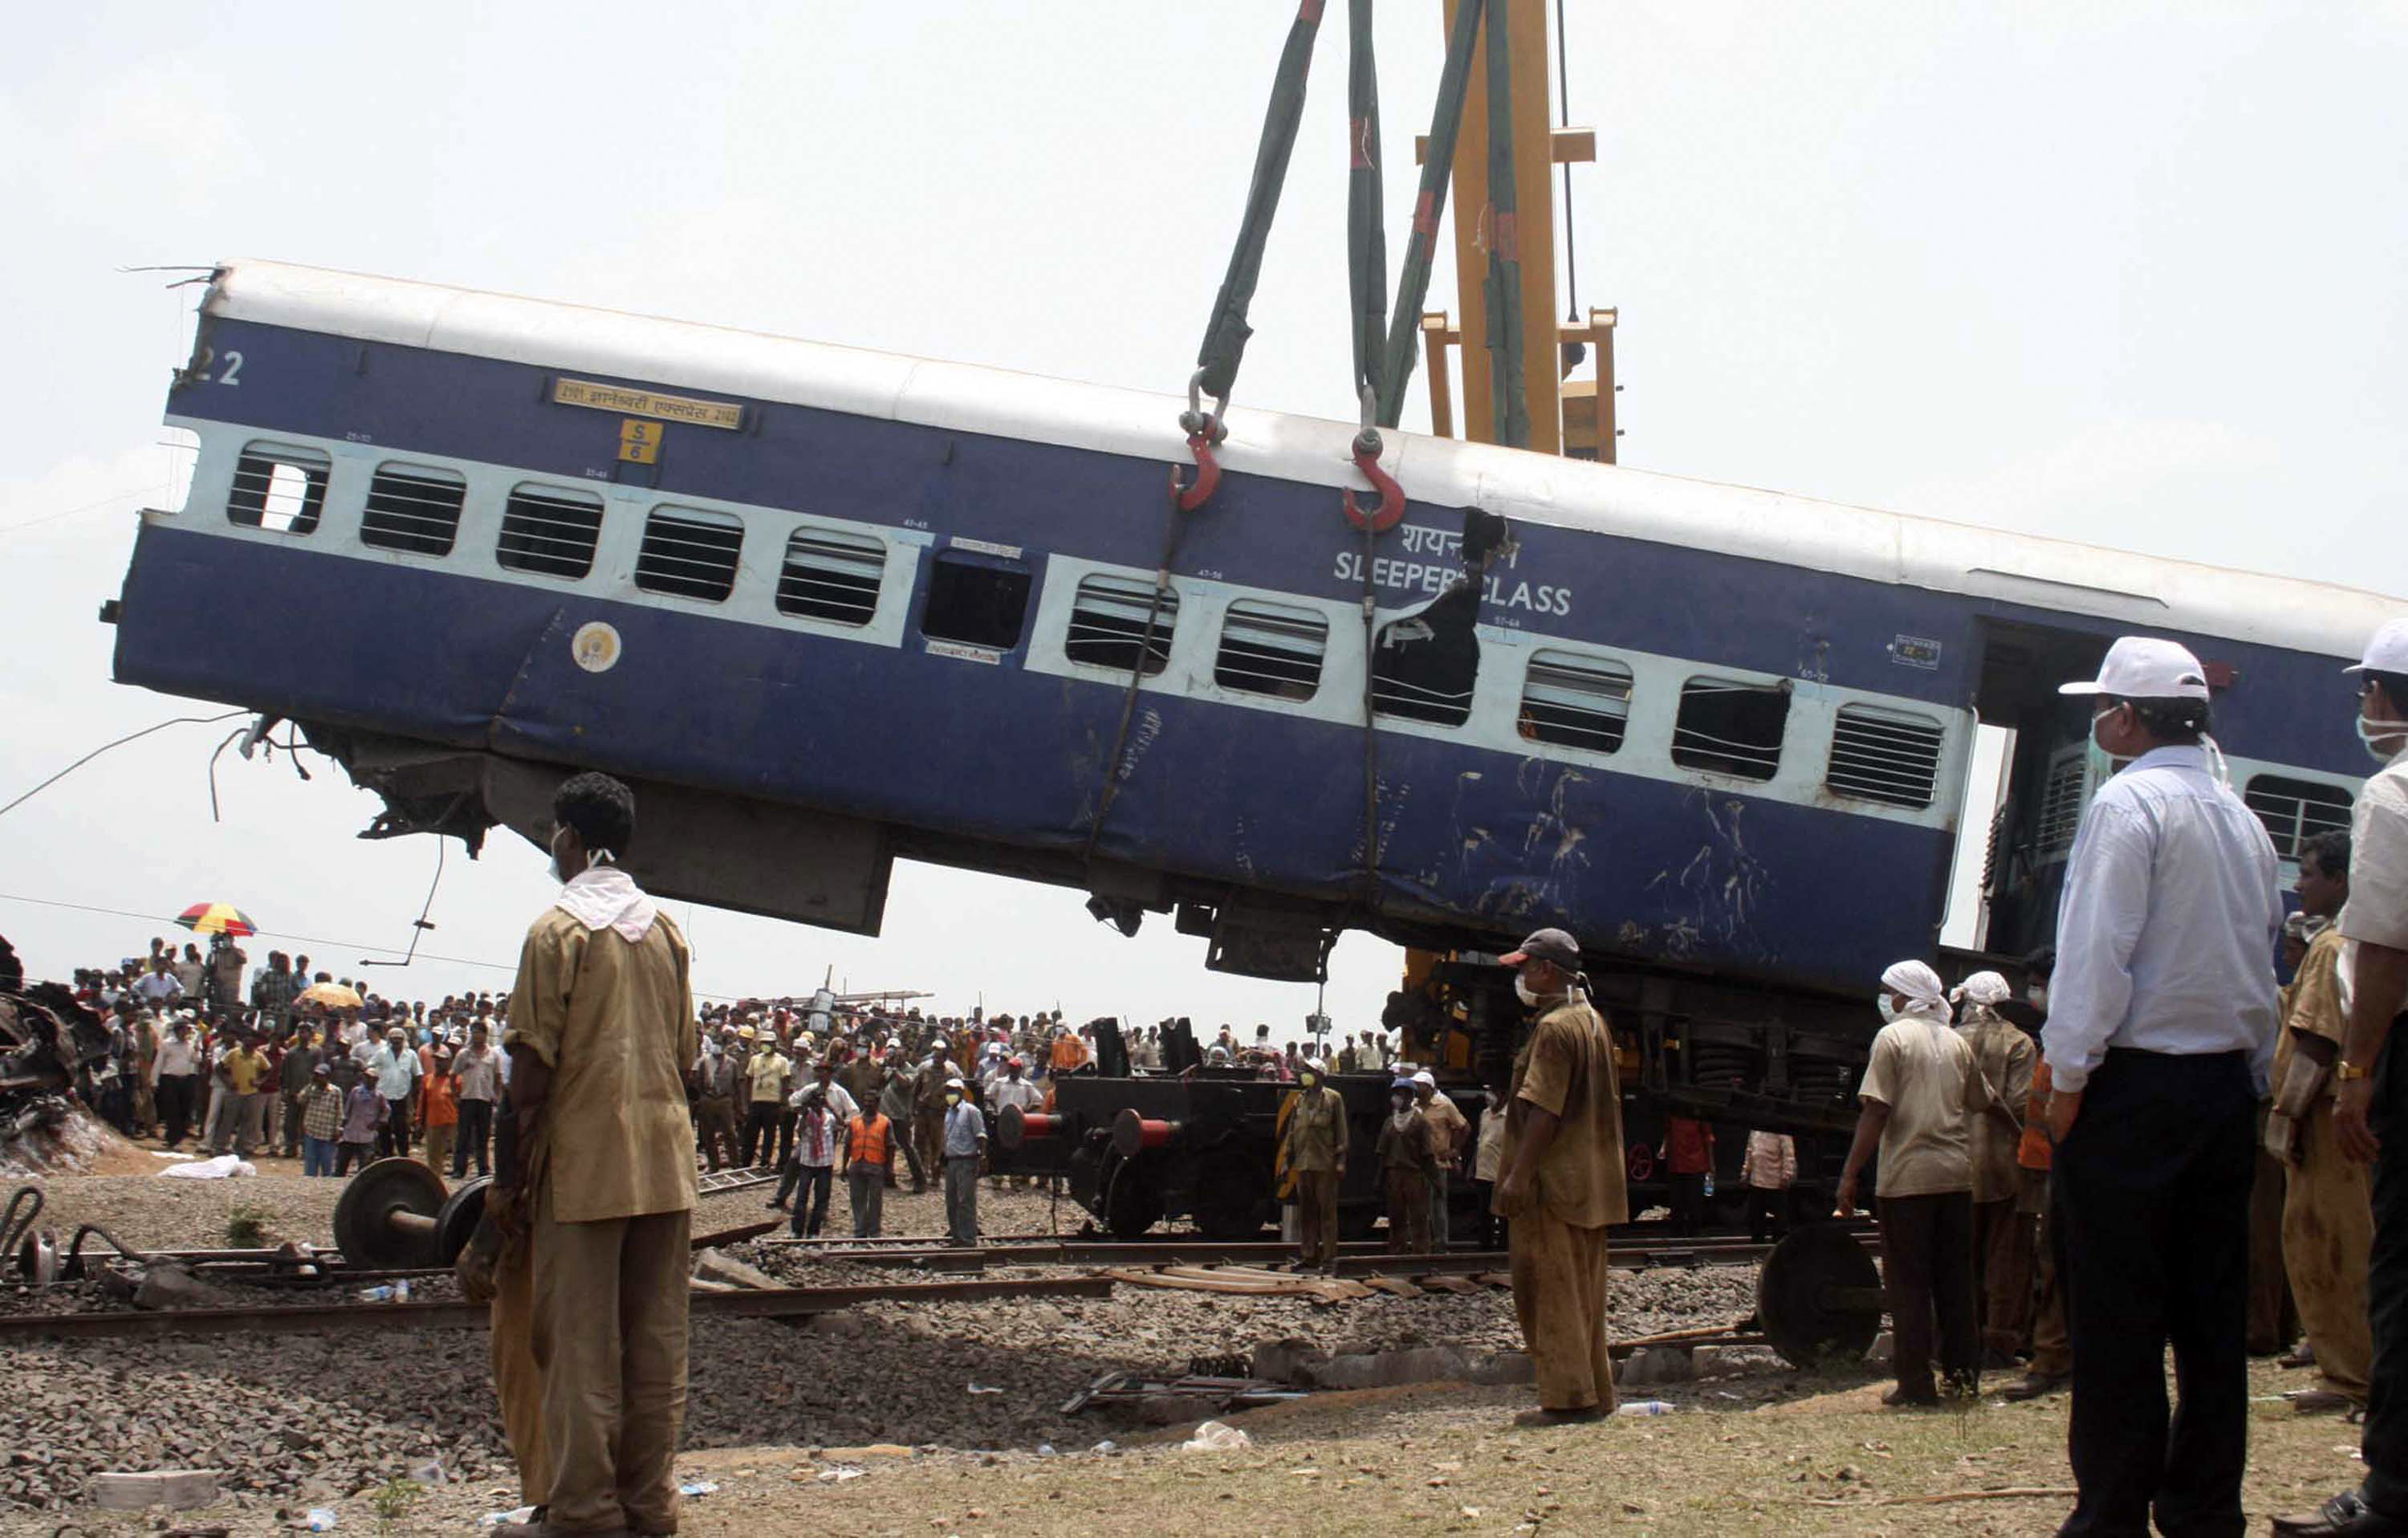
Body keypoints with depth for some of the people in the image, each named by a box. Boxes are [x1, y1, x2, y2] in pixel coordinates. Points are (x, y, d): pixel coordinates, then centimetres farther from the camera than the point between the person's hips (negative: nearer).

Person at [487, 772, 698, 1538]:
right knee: (657, 1339, 8)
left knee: (579, 1341, -1)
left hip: (584, 1161, -6)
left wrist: (509, 1176, -6)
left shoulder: (558, 929, -8)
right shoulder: (666, 929, 11)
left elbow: (533, 1066, -10)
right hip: (667, 1159, 6)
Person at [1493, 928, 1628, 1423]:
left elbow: (1545, 1110, -21)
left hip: (1554, 1183, -10)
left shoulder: (1554, 1028, -15)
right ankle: (1596, 1393, 18)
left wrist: (1519, 1174, -21)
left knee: (1551, 1291, -4)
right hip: (1592, 1186, 10)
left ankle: (1569, 1396, -4)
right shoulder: (1594, 1021, 16)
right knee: (1584, 1292, 14)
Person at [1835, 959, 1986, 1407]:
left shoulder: (1893, 1037, -7)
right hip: (1956, 1173, 5)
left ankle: (1916, 1384, -1)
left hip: (1908, 1175, -5)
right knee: (1955, 1278, 14)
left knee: (1908, 1284, -1)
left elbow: (1876, 1111, -13)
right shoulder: (1957, 1042, 11)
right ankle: (1963, 1370, 16)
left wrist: (1849, 1175, -11)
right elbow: (1978, 1104, 16)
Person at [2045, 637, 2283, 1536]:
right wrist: (2252, 1078, 20)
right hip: (2227, 1084, 7)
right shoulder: (2243, 820, 14)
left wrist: (2068, 1077, -10)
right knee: (2214, 1316, 8)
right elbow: (2264, 955, 17)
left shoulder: (2128, 804, -9)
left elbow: (2097, 953, -14)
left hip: (2135, 1085, -7)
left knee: (2117, 1317, -4)